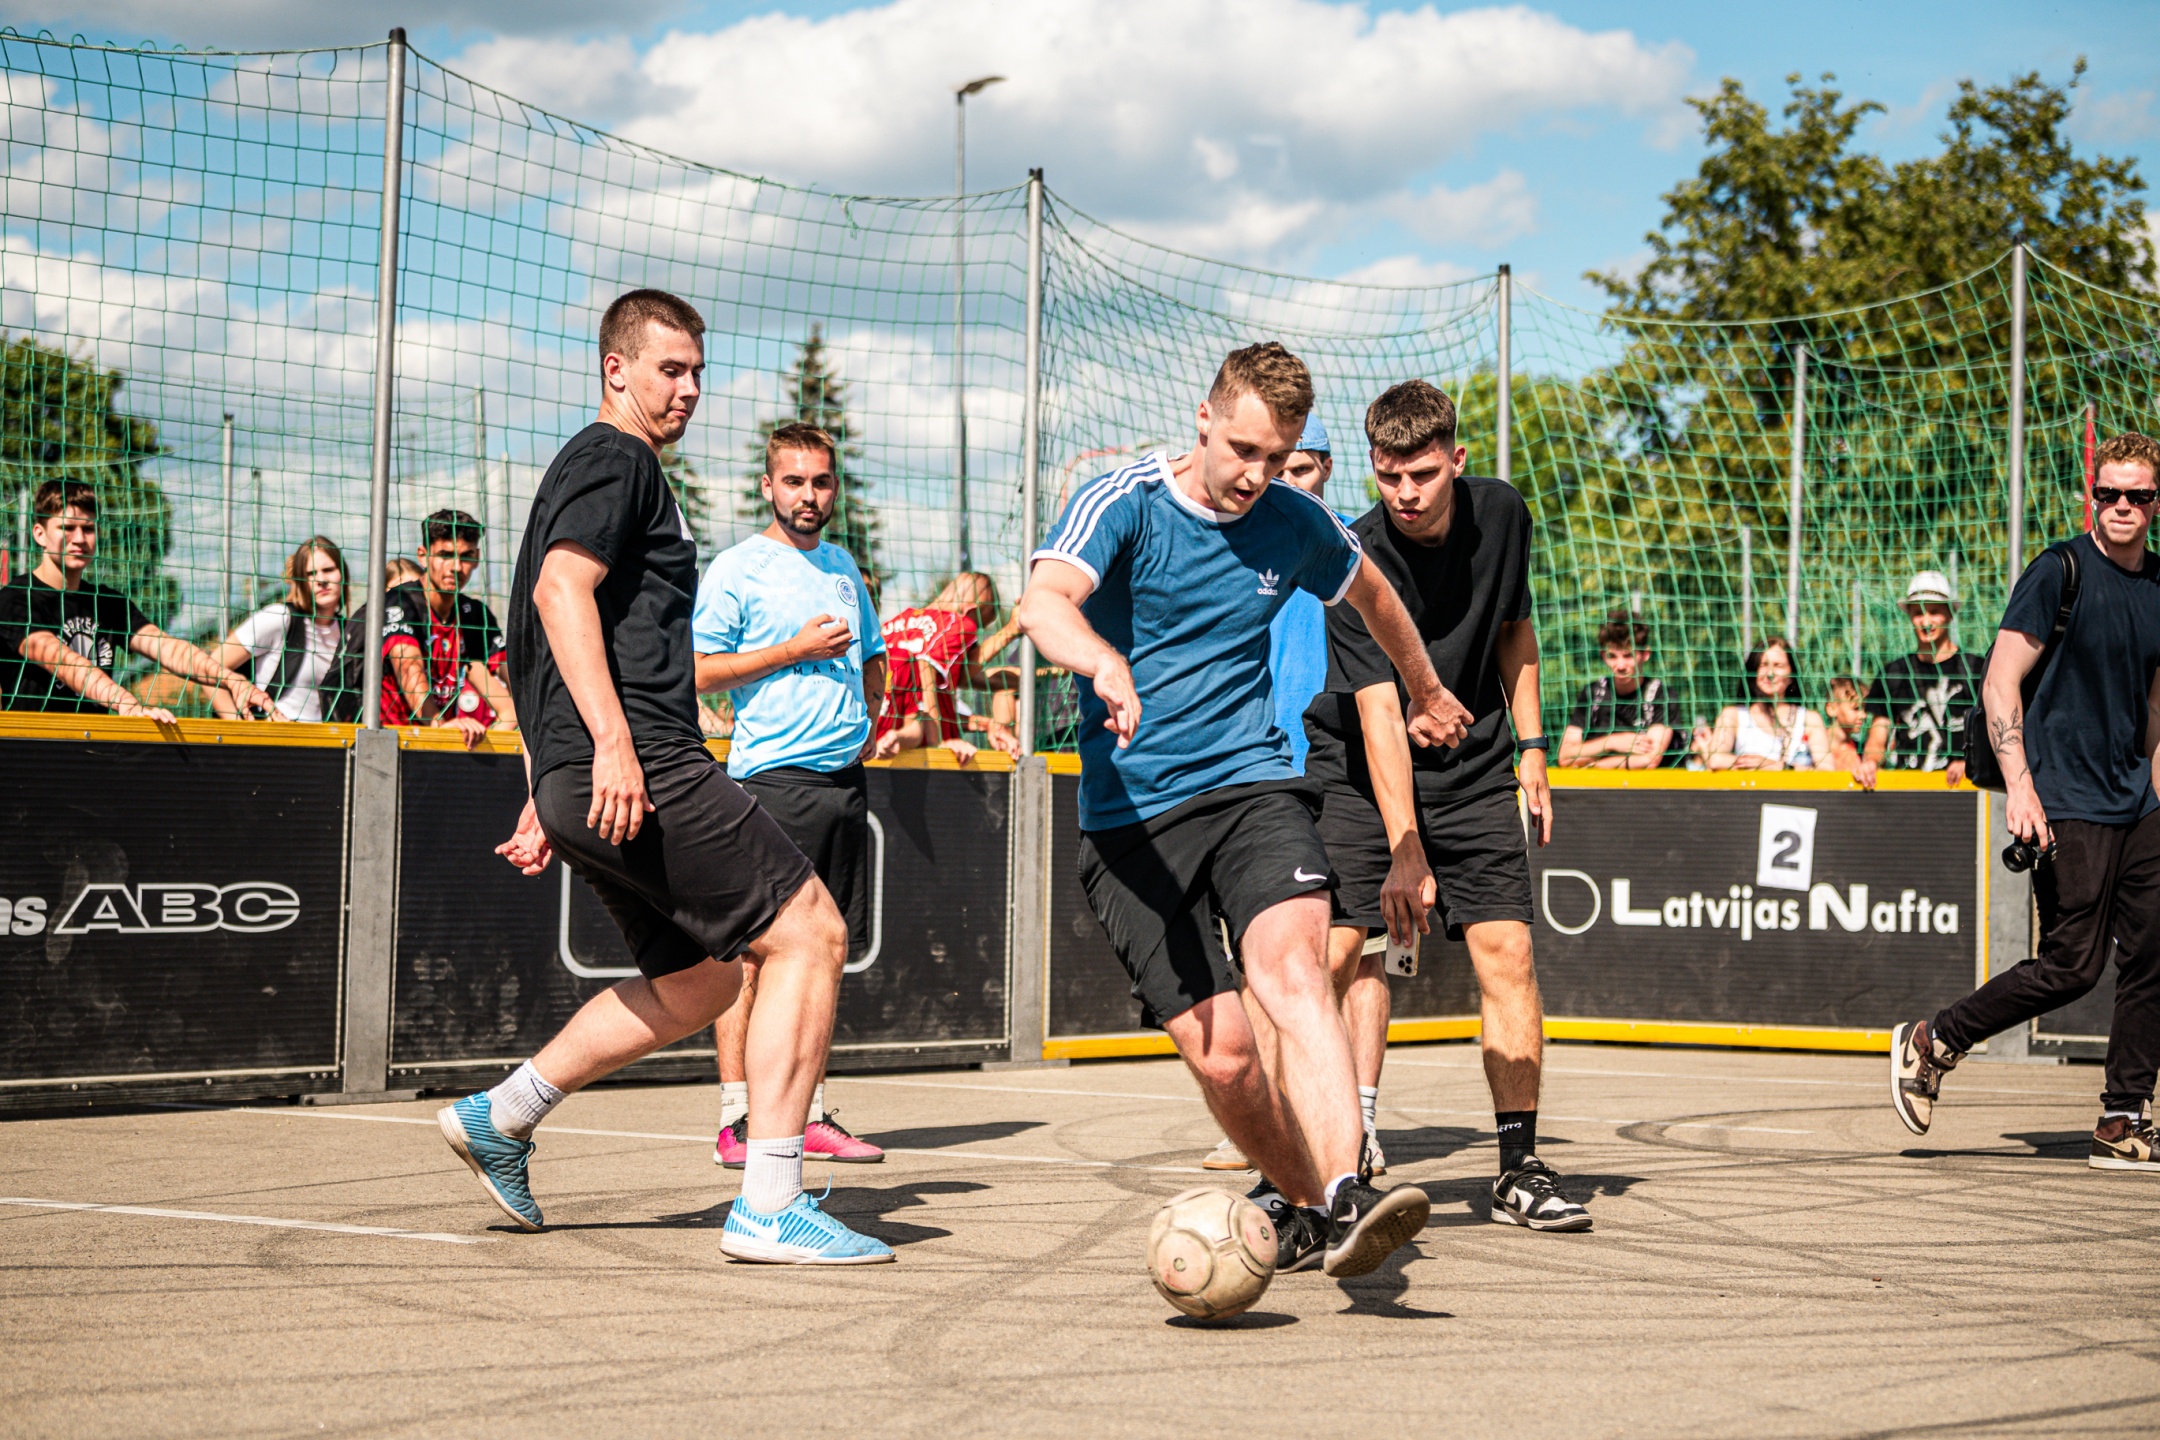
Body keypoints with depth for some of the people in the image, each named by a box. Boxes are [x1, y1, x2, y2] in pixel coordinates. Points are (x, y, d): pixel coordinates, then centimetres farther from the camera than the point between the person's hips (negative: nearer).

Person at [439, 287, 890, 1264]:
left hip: (589, 777, 11)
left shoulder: (588, 468, 29)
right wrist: (612, 741, -29)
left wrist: (548, 796, 31)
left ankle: (501, 1115, 23)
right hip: (638, 768, -11)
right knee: (810, 933, -10)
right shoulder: (616, 460, -3)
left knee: (697, 982, 19)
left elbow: (544, 639, 31)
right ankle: (769, 1206, -13)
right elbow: (561, 589, -20)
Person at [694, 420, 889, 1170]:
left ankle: (811, 1116, 14)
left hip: (845, 773, 7)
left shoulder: (843, 567, 18)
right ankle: (736, 1121, -6)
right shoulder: (735, 569, -3)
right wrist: (795, 651, -12)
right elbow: (698, 671, -9)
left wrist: (865, 719, 15)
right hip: (773, 775, -7)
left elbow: (871, 657, 31)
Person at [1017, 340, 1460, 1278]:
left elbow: (1369, 592, 30)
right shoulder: (1122, 503, -7)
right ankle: (1304, 1204, 20)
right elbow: (1043, 602, -27)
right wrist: (1104, 663, -49)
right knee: (1219, 1053, -7)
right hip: (1130, 814, -2)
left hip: (1252, 784, 2)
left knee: (1293, 964, -28)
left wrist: (1426, 692, 45)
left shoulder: (1295, 524, 6)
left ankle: (1343, 1199, -40)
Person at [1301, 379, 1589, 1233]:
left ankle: (1520, 1170, 1)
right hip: (1360, 770, -3)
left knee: (1505, 948, -6)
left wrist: (1530, 747, 7)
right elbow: (1379, 715, -29)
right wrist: (1404, 851, -37)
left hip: (1475, 766, 4)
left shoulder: (1501, 514, -7)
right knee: (1335, 949, -16)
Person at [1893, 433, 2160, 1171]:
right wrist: (2019, 785, -21)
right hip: (2068, 803, -7)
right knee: (2072, 965, -10)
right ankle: (1931, 1043, 7)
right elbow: (2000, 684, -12)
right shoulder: (2059, 571, -8)